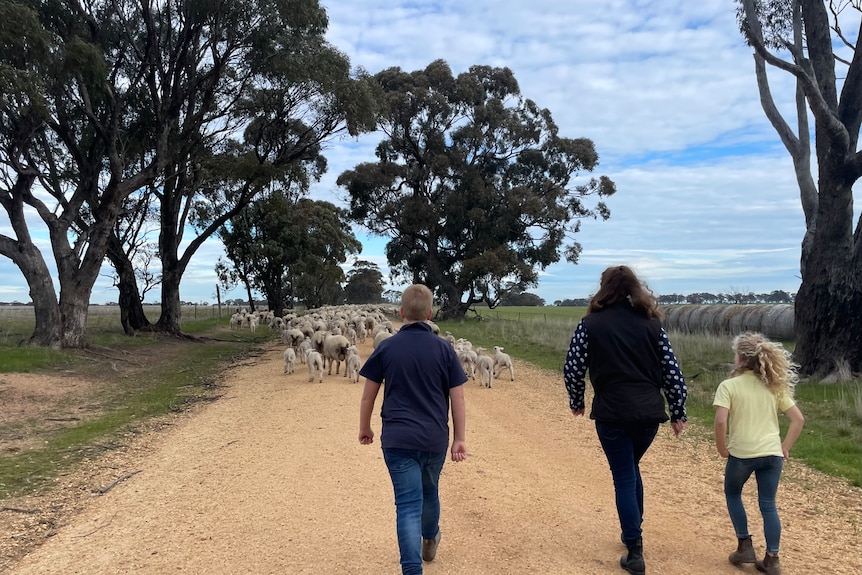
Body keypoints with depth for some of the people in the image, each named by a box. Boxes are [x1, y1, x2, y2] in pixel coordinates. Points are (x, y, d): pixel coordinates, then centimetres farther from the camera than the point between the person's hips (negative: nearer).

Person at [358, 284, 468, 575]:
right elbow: (457, 399, -1)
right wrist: (459, 439, 7)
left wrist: (364, 428, 16)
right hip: (435, 438, 2)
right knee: (429, 492, 25)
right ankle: (430, 541, 49)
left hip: (397, 439, -2)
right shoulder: (444, 348, -2)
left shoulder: (386, 347, -3)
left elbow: (368, 396, 1)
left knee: (408, 503, 1)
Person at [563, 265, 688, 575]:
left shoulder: (591, 324, -3)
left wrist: (577, 402, 14)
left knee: (624, 477, 7)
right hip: (649, 412, 4)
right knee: (631, 468, 25)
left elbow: (572, 369, -3)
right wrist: (678, 412, 14)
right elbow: (672, 371, 4)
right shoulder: (652, 323, 5)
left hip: (612, 413, -3)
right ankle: (632, 531, 35)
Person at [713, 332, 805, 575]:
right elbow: (798, 419, 5)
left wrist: (721, 447, -6)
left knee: (732, 494, 21)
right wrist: (785, 447, 9)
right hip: (772, 453, 4)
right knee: (768, 505, 12)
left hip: (742, 453, -3)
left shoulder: (729, 386, -9)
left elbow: (721, 421, -20)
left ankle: (745, 546, 20)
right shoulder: (774, 385, 6)